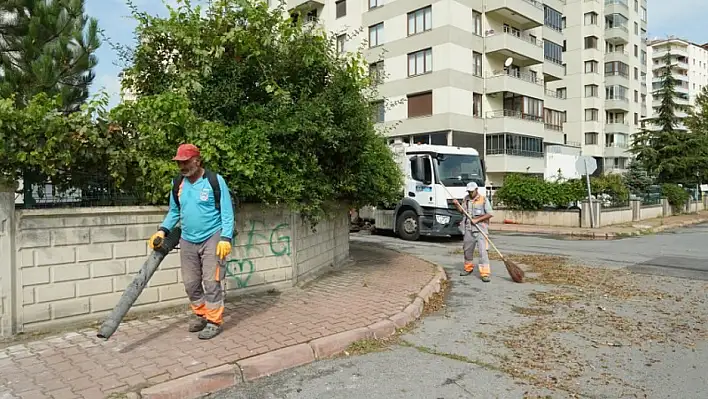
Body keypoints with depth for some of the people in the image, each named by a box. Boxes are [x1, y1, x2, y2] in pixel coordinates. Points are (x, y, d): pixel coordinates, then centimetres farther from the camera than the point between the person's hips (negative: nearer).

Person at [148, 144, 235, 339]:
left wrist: (226, 238, -18)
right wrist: (162, 230, 2)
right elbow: (174, 211, 16)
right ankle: (200, 314, 29)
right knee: (191, 283, 11)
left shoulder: (215, 180, -11)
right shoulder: (177, 184, 5)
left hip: (212, 238, -6)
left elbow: (227, 212, -11)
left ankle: (214, 321, 6)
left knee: (211, 282, -5)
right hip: (187, 241, 6)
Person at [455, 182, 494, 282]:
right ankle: (468, 268, 34)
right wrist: (457, 205, -1)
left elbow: (489, 214, -9)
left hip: (481, 229, -5)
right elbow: (463, 211, 16)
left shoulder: (484, 199, -6)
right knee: (467, 249, 14)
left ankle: (485, 274, -11)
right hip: (468, 229, 5)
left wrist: (477, 220, -16)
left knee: (483, 250, -11)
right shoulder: (466, 199, 10)